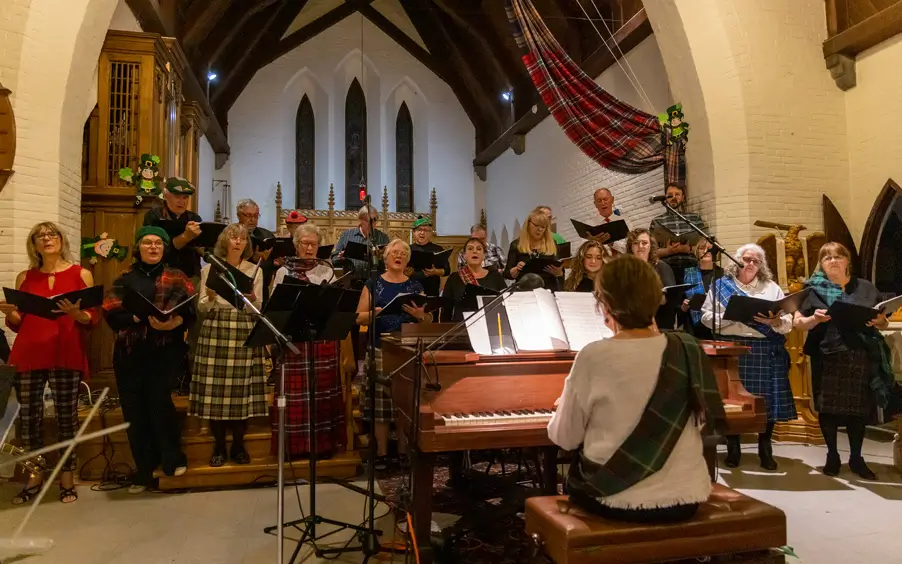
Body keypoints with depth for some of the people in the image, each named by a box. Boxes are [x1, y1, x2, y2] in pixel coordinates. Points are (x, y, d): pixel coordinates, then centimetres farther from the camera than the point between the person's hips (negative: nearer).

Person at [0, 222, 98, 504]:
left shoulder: (81, 274, 6)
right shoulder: (25, 277, 14)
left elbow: (93, 319, 2)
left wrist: (76, 313, -18)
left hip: (66, 355, -3)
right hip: (28, 354, 3)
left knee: (66, 415, -1)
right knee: (28, 415, 3)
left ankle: (67, 477, 9)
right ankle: (35, 475, 16)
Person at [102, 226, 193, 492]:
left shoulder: (176, 277, 8)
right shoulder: (125, 279, 12)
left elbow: (190, 310, -2)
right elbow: (111, 314, 1)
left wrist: (174, 322, -21)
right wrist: (140, 317, -15)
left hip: (165, 350, -2)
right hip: (130, 352, 3)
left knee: (159, 400, -14)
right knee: (134, 410, 4)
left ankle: (173, 459, 6)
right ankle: (144, 471, 17)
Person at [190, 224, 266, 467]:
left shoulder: (255, 270, 7)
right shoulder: (210, 269, 6)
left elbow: (258, 310, 4)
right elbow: (202, 309, 4)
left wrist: (252, 299, -16)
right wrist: (210, 297, -16)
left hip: (245, 335, 0)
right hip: (215, 334, 0)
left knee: (242, 389, 1)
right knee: (215, 390, -1)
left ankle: (238, 446, 14)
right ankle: (219, 447, 12)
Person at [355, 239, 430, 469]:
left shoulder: (415, 286, 11)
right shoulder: (373, 284, 6)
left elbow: (429, 319, 8)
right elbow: (359, 318, 0)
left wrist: (419, 315, -13)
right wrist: (376, 312, -18)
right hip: (381, 349, -1)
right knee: (381, 401, -1)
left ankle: (404, 452, 13)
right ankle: (381, 454, 9)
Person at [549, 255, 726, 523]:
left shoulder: (593, 357, -17)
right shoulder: (688, 350, -6)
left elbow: (565, 438, -8)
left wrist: (564, 409, 14)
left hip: (618, 498, -4)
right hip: (684, 497, 4)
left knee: (576, 471, 29)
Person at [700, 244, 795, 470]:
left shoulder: (772, 288, 12)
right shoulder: (721, 286, 9)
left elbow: (788, 323, 6)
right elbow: (707, 317, 1)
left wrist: (775, 321, -15)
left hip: (766, 352, 1)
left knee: (766, 399, 0)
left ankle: (765, 449, 13)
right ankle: (733, 449, 13)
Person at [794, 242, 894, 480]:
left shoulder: (866, 288, 11)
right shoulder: (814, 289, 5)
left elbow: (883, 322, 15)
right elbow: (798, 322, 4)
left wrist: (878, 321, -7)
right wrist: (815, 319, -15)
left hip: (861, 356, 2)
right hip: (827, 357, -2)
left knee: (859, 407, 6)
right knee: (828, 407, 2)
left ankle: (856, 458, 20)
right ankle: (832, 456, 17)